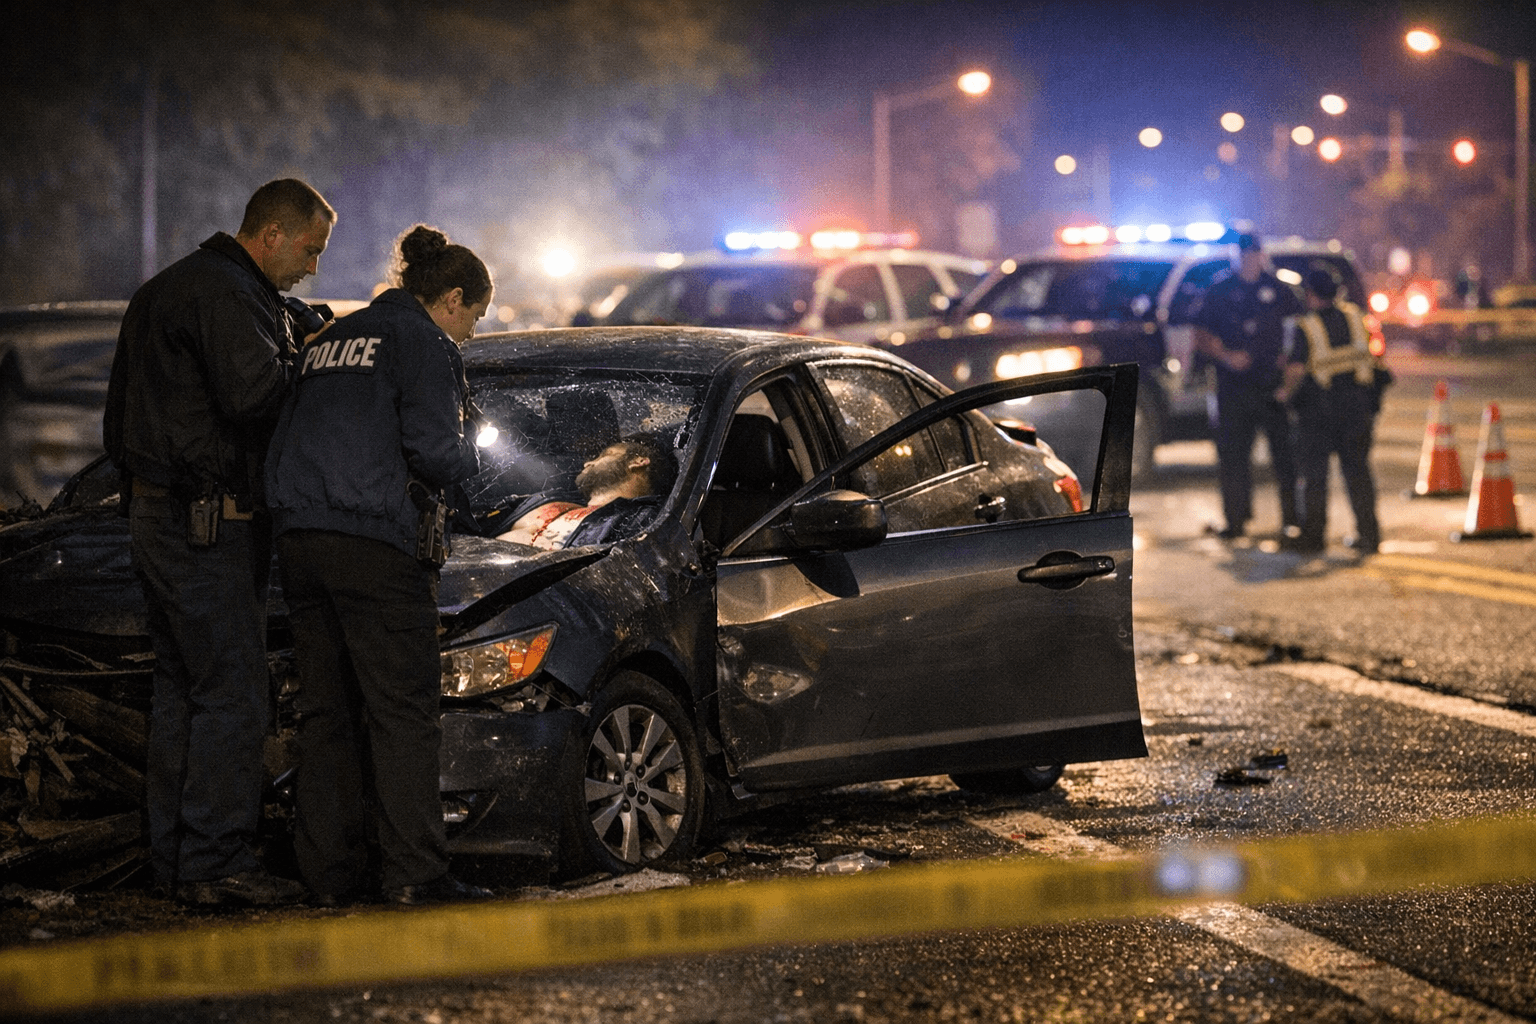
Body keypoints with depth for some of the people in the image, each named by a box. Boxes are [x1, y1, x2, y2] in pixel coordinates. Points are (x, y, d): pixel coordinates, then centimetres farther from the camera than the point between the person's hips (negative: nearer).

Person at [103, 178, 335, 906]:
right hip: (207, 523, -11)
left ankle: (175, 857, 18)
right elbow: (254, 394, -29)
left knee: (182, 685, 13)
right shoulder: (224, 293, -15)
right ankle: (215, 863, -9)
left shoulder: (173, 287, 19)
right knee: (231, 690, -9)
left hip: (158, 512, 11)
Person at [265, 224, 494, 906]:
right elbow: (434, 448, -12)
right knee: (403, 710, -4)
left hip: (298, 537, 8)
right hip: (373, 541, -8)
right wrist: (469, 457, 8)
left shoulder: (331, 340, 24)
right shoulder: (421, 341, -1)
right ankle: (414, 873, -7)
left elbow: (285, 440, 21)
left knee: (326, 709, 10)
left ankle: (331, 874, 9)